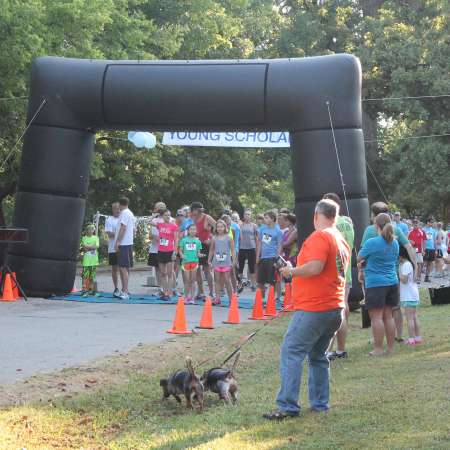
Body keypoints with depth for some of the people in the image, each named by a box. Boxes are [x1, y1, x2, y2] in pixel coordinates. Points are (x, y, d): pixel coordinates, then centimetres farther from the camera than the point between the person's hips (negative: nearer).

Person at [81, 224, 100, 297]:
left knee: (92, 276, 5)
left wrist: (87, 247, -9)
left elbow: (97, 246, -4)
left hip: (94, 260, 2)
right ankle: (84, 289, -11)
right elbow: (84, 246, -4)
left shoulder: (95, 238, 10)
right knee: (85, 275, -9)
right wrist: (92, 247, -11)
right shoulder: (84, 238, 8)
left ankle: (91, 289, 12)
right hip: (86, 260, -2)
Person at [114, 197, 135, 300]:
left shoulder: (124, 213, -9)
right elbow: (133, 230, 23)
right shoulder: (131, 214, 20)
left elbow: (123, 228, -18)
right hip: (129, 243, 10)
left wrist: (117, 242, -18)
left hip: (123, 244, -10)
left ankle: (125, 292, -15)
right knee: (123, 268, 13)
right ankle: (125, 291, 17)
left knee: (123, 268, -12)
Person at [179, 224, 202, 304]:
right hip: (186, 261, -1)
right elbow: (180, 250, 5)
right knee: (187, 280, 2)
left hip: (194, 261, 1)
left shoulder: (197, 241, 6)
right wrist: (182, 255, -14)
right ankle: (186, 297, 12)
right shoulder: (184, 240, 2)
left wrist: (199, 254, -12)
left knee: (192, 280, 3)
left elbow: (198, 251, 9)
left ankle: (192, 297, 6)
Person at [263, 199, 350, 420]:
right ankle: (320, 404, 18)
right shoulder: (342, 240, 16)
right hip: (335, 307, 9)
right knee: (317, 356, 17)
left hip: (313, 308, -9)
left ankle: (288, 406, -12)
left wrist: (291, 271, -10)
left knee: (291, 352, -8)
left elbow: (315, 267, -25)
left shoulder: (319, 237, -13)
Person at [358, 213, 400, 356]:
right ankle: (390, 347, 14)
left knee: (376, 316, -4)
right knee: (388, 315, 11)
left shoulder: (371, 243, -13)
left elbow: (359, 258, -1)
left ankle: (378, 349, -5)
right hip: (392, 282, 7)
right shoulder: (394, 243, 8)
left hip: (375, 284, -7)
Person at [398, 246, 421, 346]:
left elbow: (404, 279, -22)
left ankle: (412, 339, -6)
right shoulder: (408, 264, 13)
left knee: (409, 318, -6)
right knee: (414, 317, 14)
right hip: (413, 295, 10)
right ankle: (418, 337, 18)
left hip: (409, 297, -10)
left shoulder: (406, 264, -16)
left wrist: (397, 273, -13)